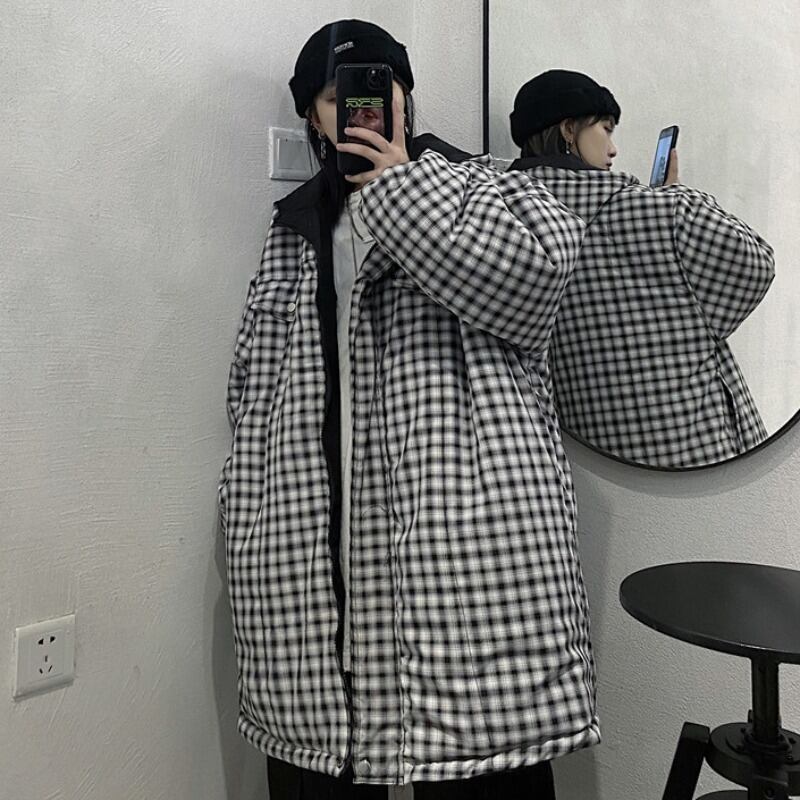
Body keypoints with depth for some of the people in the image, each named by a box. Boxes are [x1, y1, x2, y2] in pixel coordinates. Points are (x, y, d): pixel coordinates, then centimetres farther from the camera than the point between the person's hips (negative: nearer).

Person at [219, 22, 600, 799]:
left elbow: (538, 269, -14)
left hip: (464, 544, -3)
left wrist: (399, 185, -4)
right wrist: (255, 536, 8)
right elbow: (255, 392, 16)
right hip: (313, 549, 4)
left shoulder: (476, 188, 10)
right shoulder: (294, 232, 19)